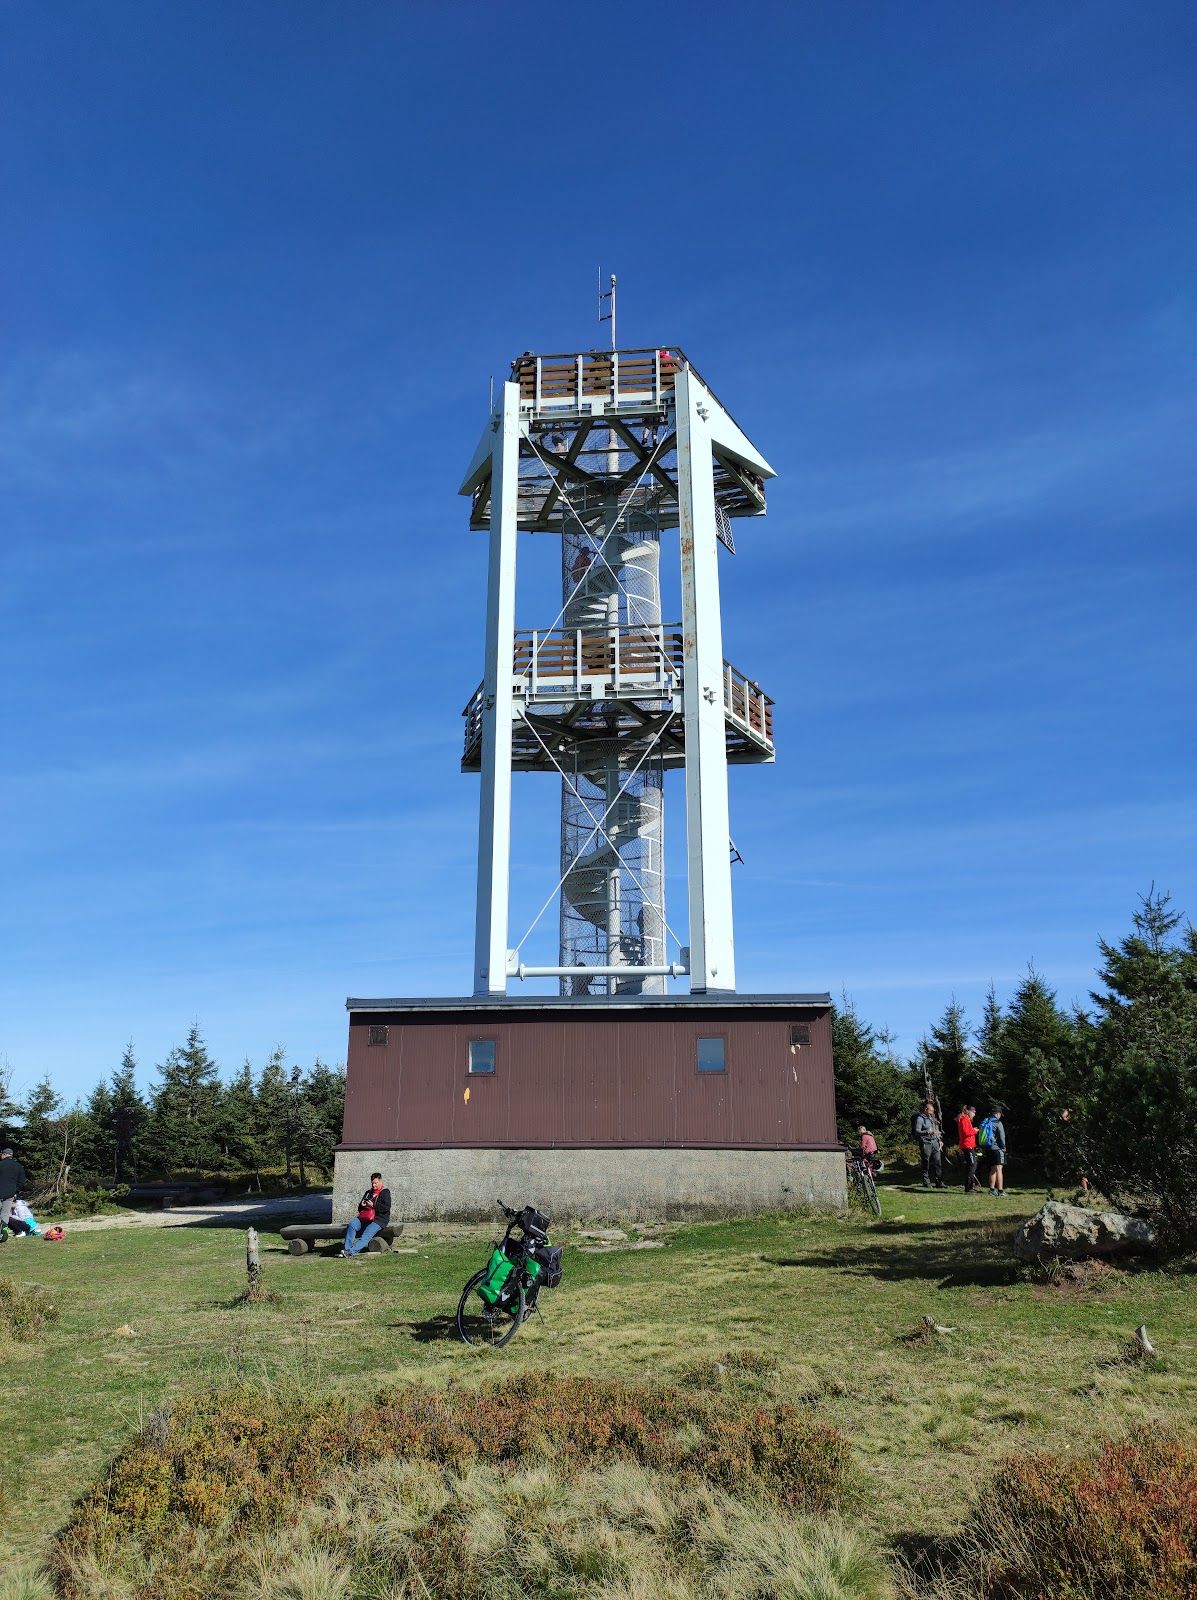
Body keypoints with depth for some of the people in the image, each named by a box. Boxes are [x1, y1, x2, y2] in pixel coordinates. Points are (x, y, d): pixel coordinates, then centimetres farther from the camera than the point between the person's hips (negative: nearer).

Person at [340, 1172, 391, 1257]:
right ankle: (347, 1248, -28)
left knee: (366, 1235, -28)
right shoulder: (368, 1192, 25)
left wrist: (373, 1205, -16)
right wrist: (362, 1205, 3)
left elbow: (387, 1207, -10)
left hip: (378, 1220, -6)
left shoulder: (385, 1192, 5)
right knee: (352, 1224, -22)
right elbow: (359, 1208, 27)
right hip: (364, 1218, 6)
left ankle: (352, 1251, -42)